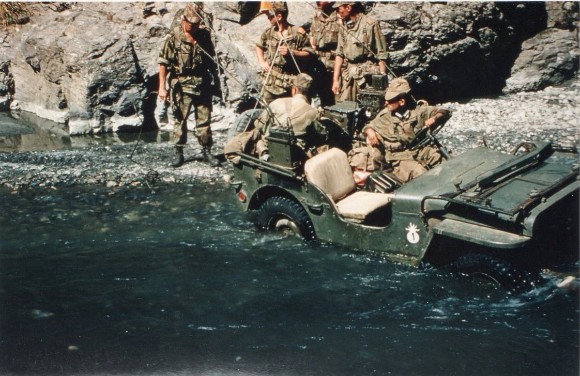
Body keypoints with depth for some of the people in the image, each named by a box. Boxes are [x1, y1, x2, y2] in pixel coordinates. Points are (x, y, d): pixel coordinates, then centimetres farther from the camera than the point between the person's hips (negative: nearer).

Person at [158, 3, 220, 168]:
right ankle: (178, 153, 13)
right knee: (180, 119, 3)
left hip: (203, 85, 3)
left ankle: (206, 151, 17)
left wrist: (215, 76, 21)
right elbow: (163, 63, -7)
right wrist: (162, 87, -11)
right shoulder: (173, 37, -8)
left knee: (204, 120, 7)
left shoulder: (204, 34, 4)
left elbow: (211, 58, 16)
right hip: (182, 86, -3)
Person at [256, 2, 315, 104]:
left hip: (289, 84, -4)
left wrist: (291, 52, -18)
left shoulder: (298, 33, -9)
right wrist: (262, 62, 9)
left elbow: (310, 54, -5)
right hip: (270, 83, 4)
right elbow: (259, 46, 25)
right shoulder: (268, 32, 6)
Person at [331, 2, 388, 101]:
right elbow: (339, 54, 11)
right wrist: (335, 80, 4)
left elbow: (381, 55, -7)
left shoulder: (370, 24, -8)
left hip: (367, 74, -5)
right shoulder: (344, 27, 10)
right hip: (347, 75, 6)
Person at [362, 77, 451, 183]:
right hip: (400, 157, -2)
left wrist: (434, 118, -13)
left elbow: (445, 113, 10)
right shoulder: (385, 116, 6)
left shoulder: (418, 110, 5)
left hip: (422, 150, 2)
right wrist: (370, 132, -5)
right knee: (420, 174, -33)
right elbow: (369, 126, 20)